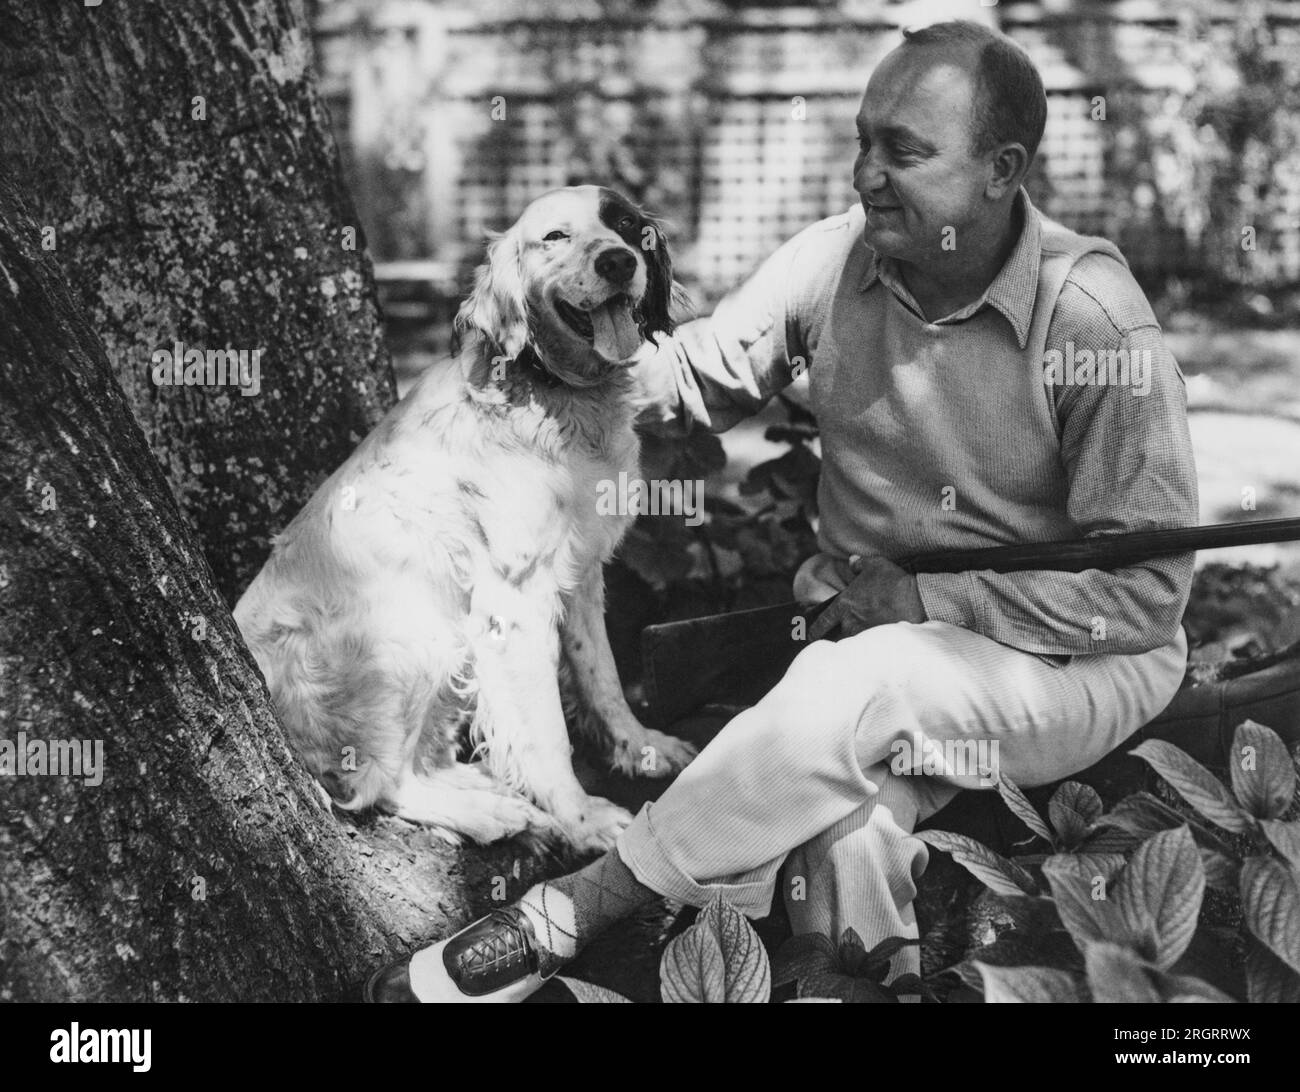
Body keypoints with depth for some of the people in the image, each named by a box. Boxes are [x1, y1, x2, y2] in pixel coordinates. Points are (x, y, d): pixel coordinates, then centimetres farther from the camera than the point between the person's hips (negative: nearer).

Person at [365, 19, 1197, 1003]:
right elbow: (681, 385, 3)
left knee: (852, 687, -33)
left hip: (1083, 663, -4)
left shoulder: (1096, 316, -18)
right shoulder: (832, 263, -3)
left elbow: (1146, 587, -16)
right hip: (880, 640, 4)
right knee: (844, 826, -31)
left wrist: (927, 598, -19)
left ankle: (559, 924, -23)